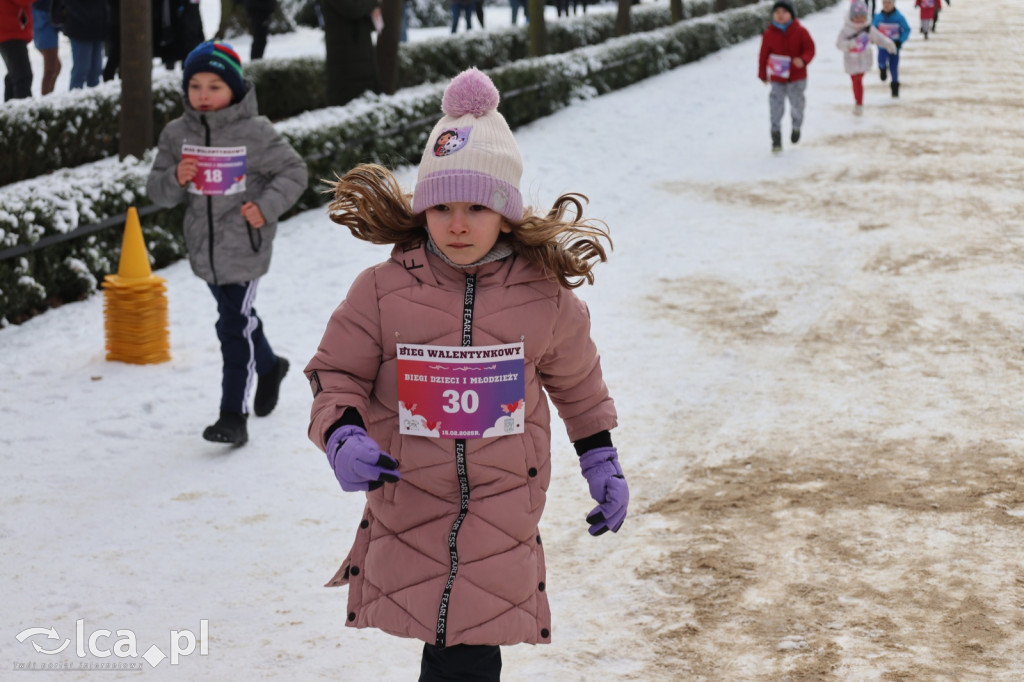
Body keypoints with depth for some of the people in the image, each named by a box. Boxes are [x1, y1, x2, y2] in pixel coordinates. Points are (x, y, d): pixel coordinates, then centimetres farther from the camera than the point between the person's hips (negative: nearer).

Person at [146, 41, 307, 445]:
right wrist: (174, 179, -18)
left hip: (243, 248, -6)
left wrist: (267, 205, -19)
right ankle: (268, 367, 51)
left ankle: (234, 416, -4)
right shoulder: (176, 134, 0)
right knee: (237, 317, 23)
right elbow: (156, 190, 4)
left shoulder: (255, 132, -12)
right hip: (203, 248, 6)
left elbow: (293, 171, -5)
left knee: (235, 326, -9)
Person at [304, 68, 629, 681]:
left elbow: (577, 383, 15)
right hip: (408, 504, 0)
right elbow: (336, 373, 3)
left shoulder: (545, 298, -2)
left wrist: (603, 465, 19)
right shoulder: (382, 292, -7)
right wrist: (341, 436, -16)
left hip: (503, 510, 0)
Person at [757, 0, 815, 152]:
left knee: (796, 105, 7)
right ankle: (776, 139, 5)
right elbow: (764, 55, 2)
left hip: (797, 78, 0)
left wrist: (803, 60, -27)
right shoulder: (769, 34, -5)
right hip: (777, 79, 0)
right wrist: (763, 74, 5)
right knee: (776, 107, -3)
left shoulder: (800, 31, -7)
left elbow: (810, 49, -6)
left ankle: (796, 127, 38)